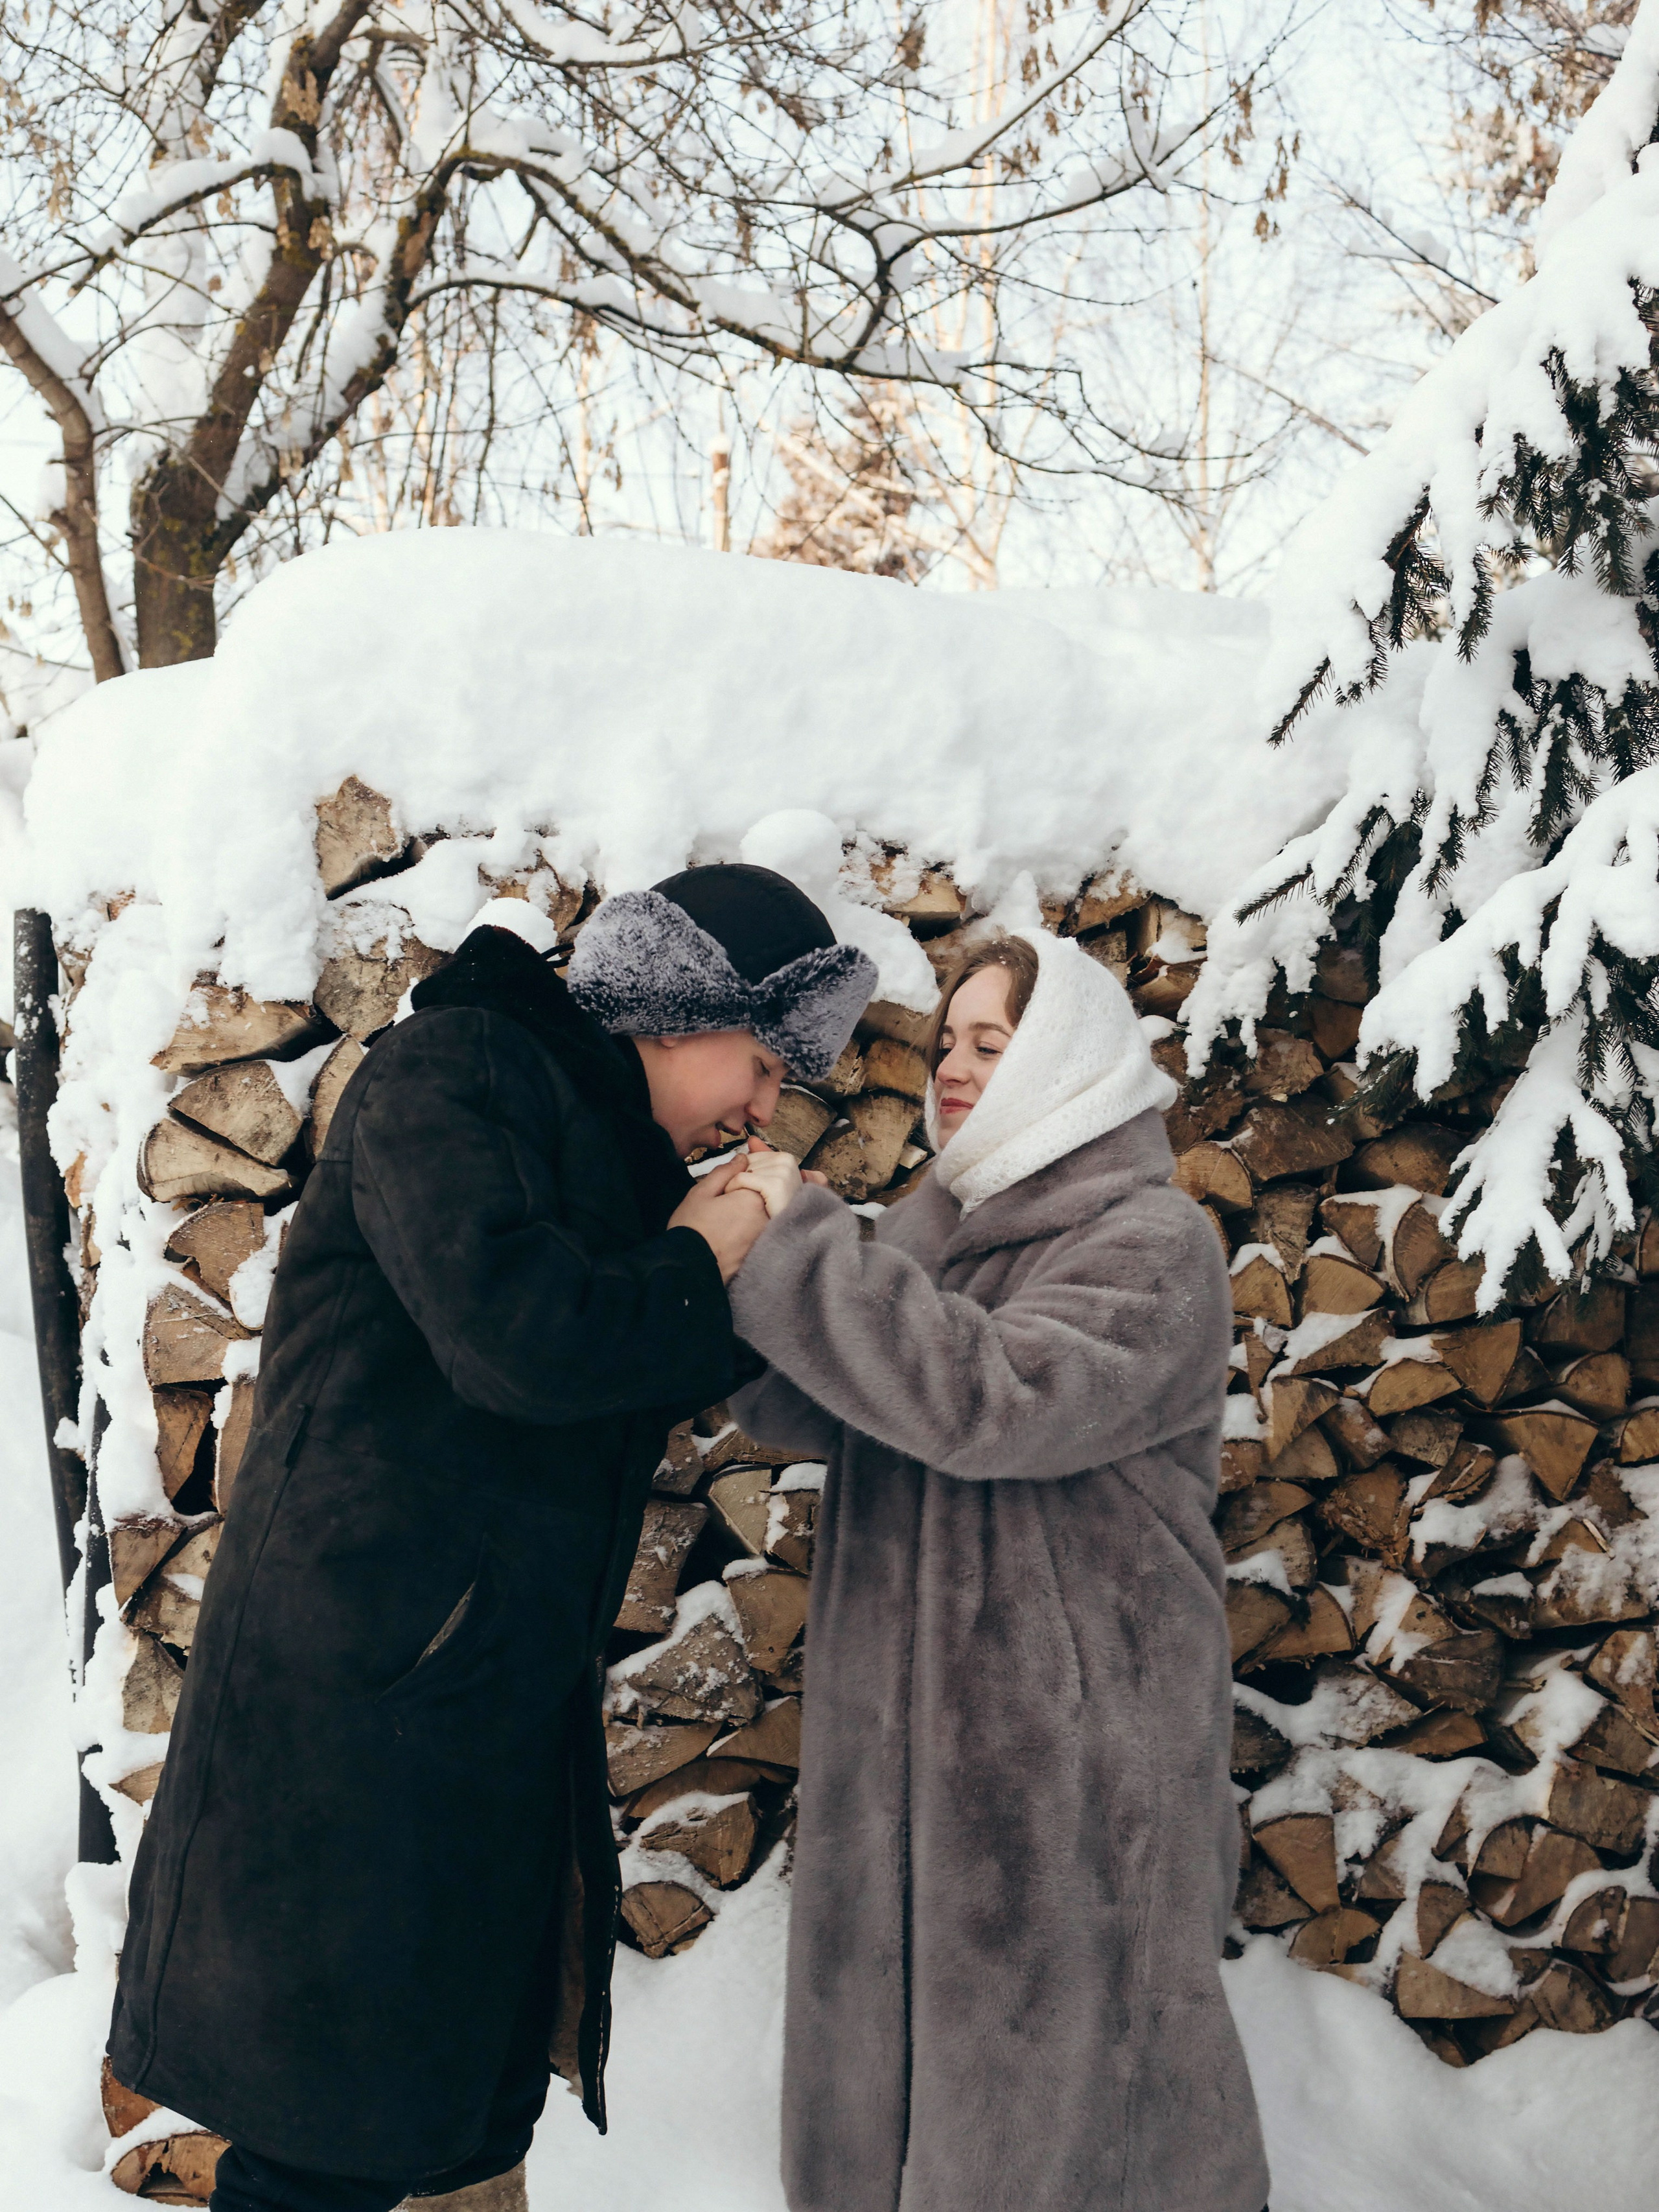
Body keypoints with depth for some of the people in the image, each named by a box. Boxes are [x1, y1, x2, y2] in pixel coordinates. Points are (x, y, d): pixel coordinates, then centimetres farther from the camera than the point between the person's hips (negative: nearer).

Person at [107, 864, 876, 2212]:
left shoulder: (610, 1148, 16)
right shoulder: (458, 1072, -11)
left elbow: (629, 1394, 18)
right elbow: (518, 1341, -25)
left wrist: (735, 1283, 3)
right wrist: (697, 1267, -9)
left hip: (507, 1688, 9)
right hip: (368, 1684, -9)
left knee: (484, 2100, 16)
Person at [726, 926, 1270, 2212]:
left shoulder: (1152, 1244, -12)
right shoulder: (943, 1229, 11)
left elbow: (991, 1395, -28)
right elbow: (821, 1416, 10)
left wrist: (800, 1246, -23)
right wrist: (734, 1272, -7)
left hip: (1073, 1744, -7)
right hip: (906, 1721, 7)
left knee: (1043, 2070, 5)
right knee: (885, 2058, 16)